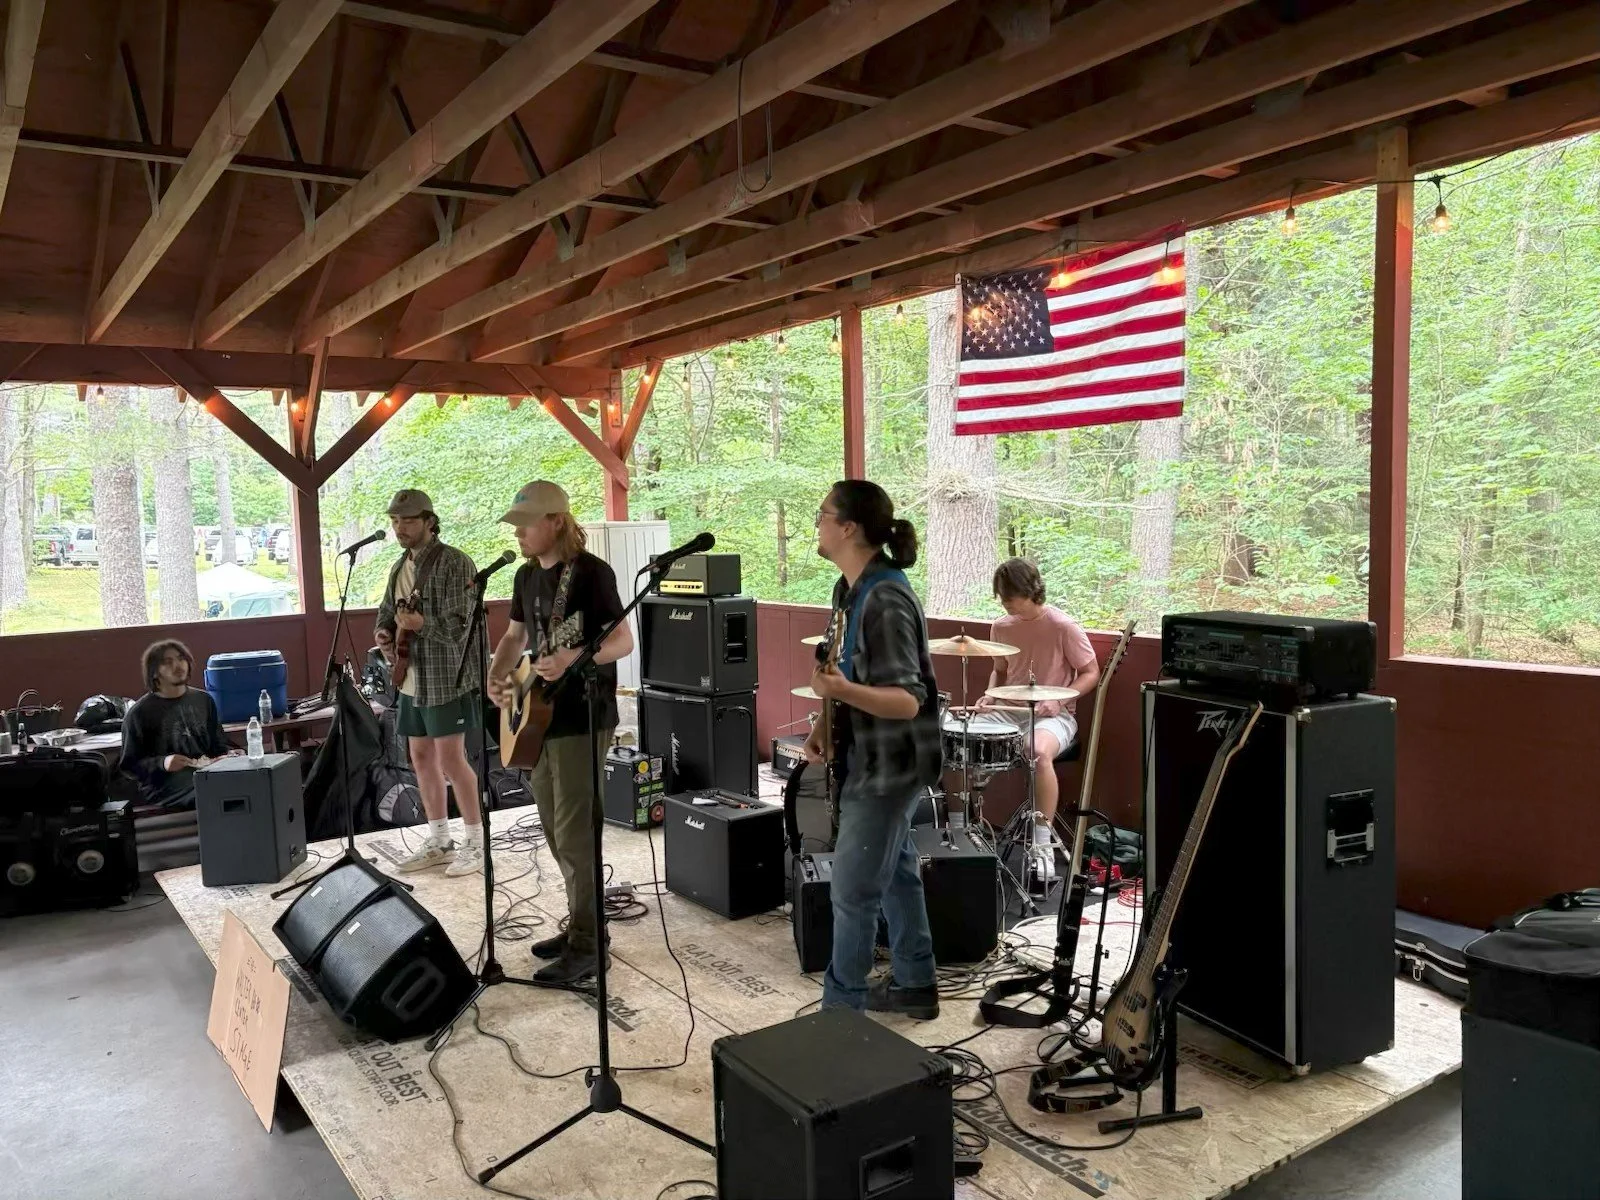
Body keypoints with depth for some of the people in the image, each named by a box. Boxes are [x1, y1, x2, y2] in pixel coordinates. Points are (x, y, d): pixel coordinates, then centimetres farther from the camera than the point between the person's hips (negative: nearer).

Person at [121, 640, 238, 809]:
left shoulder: (204, 700, 16)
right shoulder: (139, 713, 2)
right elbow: (130, 764, 0)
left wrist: (229, 752, 3)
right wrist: (162, 764, -18)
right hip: (163, 786, -5)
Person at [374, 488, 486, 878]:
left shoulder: (454, 563, -13)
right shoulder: (400, 566, 14)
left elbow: (460, 625, -19)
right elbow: (386, 610, 22)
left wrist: (422, 624, -34)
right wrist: (384, 633, 0)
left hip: (447, 678, -9)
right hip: (412, 679, 9)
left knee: (450, 759, -7)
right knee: (421, 757, 12)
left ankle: (476, 842, 5)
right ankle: (439, 841, 22)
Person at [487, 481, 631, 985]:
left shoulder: (592, 572, -14)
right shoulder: (526, 575, 11)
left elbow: (624, 641, -17)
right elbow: (514, 635, 20)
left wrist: (572, 658, -32)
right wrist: (496, 676, 2)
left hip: (582, 720, -9)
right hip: (538, 718, 9)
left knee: (575, 835, -6)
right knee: (555, 832, 15)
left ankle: (586, 945, 4)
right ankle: (583, 924, 28)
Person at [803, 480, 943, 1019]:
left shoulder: (885, 600, -25)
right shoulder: (850, 589, 6)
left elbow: (909, 701, -26)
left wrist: (842, 691, -40)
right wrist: (827, 725, 4)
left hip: (888, 767, -10)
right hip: (874, 760, 10)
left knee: (852, 890, -1)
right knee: (895, 873, 19)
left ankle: (841, 1009, 13)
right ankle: (914, 986, 34)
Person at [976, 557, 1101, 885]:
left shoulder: (1063, 626, -12)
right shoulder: (1001, 627, 5)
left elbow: (1091, 673, -6)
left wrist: (1058, 700, -20)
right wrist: (990, 696, 0)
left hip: (1054, 716, -6)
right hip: (1010, 711, 6)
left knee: (1039, 752, -38)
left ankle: (1042, 845, -29)